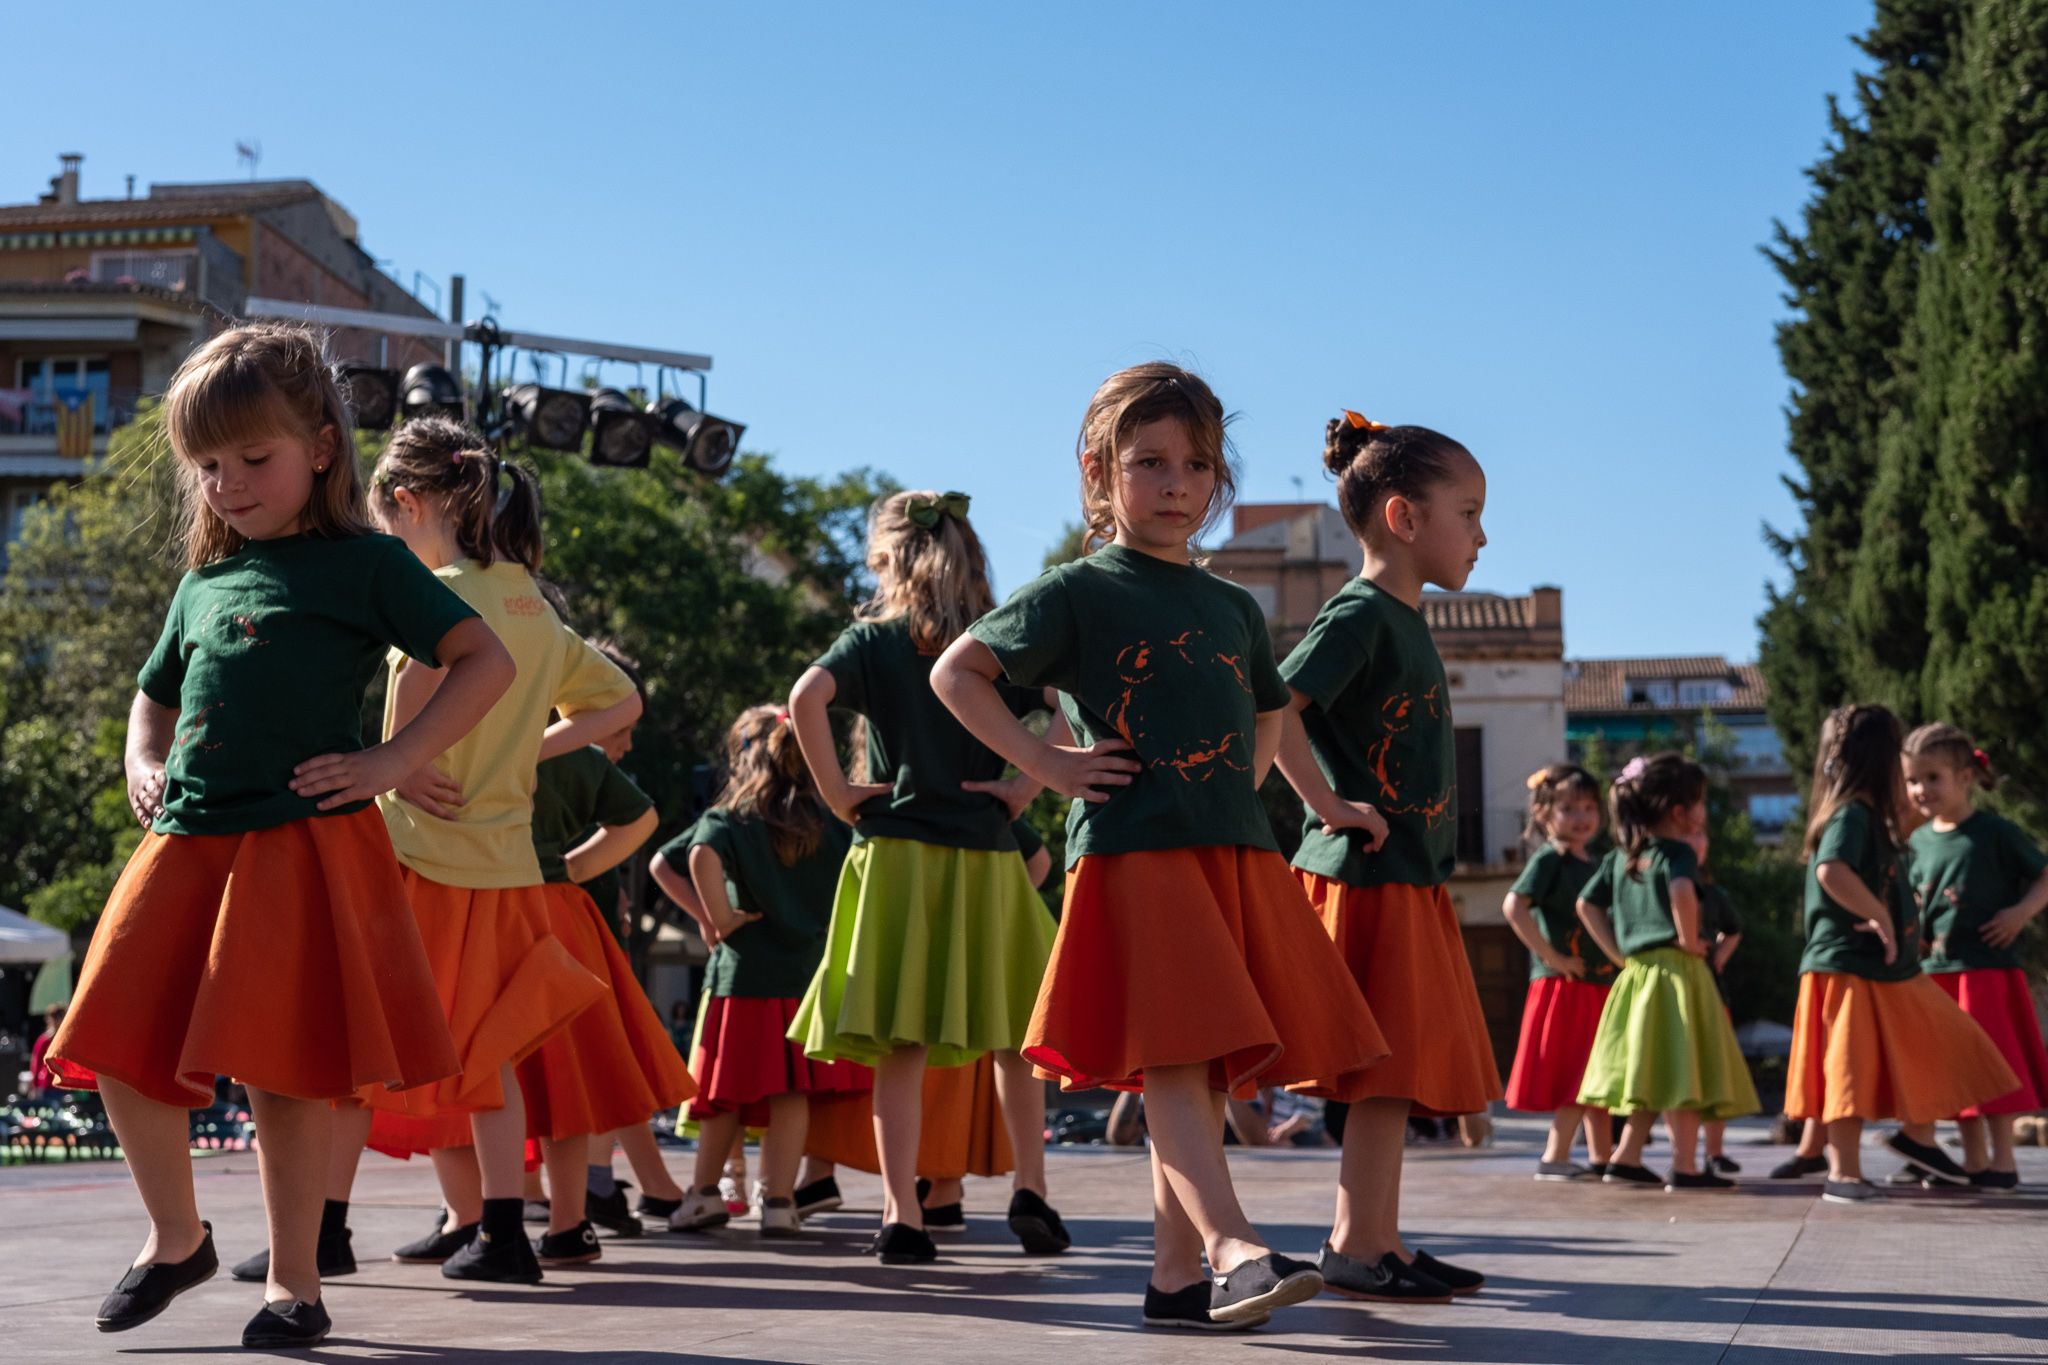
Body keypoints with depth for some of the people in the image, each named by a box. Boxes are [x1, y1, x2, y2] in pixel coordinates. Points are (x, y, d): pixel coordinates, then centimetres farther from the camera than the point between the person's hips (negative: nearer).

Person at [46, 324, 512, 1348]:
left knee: (282, 1072, -4)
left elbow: (486, 662, -3)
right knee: (121, 1052, 3)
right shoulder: (203, 584, 18)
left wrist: (390, 763, -10)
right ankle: (176, 1238, 24)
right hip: (186, 844, 6)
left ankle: (294, 1282, 11)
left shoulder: (363, 564, 1)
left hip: (304, 850, -6)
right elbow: (155, 697, 34)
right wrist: (142, 762, 13)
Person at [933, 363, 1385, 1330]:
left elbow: (1267, 713, 35)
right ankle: (1234, 1251, -24)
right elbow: (955, 675, 0)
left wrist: (1244, 779, 16)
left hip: (1236, 854, 6)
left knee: (1206, 1072, 5)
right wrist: (1046, 762, -6)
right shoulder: (1078, 593, 1)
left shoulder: (1234, 608, 18)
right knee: (1173, 1061, -16)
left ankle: (1177, 1276, 11)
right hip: (1134, 852, -6)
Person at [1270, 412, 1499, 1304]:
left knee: (1401, 1075, 11)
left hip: (1410, 878, 10)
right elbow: (1273, 710, -23)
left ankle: (1380, 1242, 17)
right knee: (1385, 1070, -8)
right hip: (1367, 876, -10)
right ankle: (1355, 1249, -2)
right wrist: (1330, 810, -21)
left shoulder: (1406, 621, 17)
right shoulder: (1359, 614, -12)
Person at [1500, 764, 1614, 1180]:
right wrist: (1550, 956, -21)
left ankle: (1602, 1157, 20)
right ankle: (1554, 1158, -1)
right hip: (1563, 987, -8)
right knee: (1579, 1076, -8)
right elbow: (1513, 906, -22)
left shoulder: (1591, 865, 16)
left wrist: (1618, 963, 13)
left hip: (1599, 985, 8)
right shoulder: (1548, 860, -9)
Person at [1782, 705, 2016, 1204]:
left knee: (1941, 1050, 14)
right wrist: (1879, 916, -26)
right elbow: (1832, 871, -35)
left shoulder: (1869, 816, 14)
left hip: (1892, 970, 10)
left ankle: (1916, 1136, 25)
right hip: (1850, 968, -10)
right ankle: (1844, 1173, 3)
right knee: (1853, 1070, -3)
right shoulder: (1851, 815, -17)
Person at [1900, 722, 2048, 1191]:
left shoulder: (1995, 833, -7)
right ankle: (1973, 1161, 17)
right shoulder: (1917, 844, 9)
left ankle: (2003, 1161, 4)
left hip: (1988, 965, -6)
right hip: (1936, 971, 6)